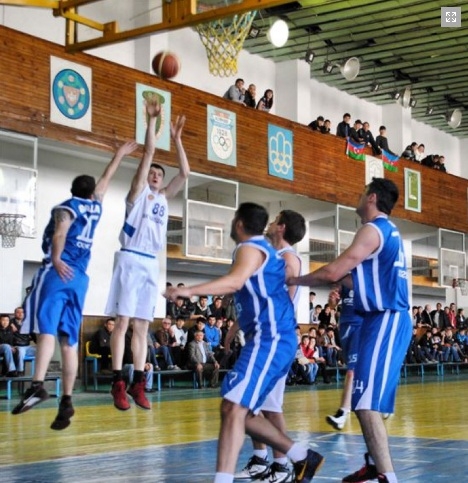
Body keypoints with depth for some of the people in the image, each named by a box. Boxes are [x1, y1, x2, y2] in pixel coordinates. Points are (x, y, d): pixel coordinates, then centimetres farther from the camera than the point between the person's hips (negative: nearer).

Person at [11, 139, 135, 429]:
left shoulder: (66, 207, 5)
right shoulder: (95, 206, 19)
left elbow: (60, 231, -17)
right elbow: (106, 178, 36)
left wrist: (56, 260, -15)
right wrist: (120, 155, 48)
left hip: (58, 272, -5)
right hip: (80, 278, 5)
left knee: (47, 329, -18)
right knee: (69, 340, 4)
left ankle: (38, 386, -35)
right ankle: (66, 400, -1)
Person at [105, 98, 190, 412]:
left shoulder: (163, 197, 19)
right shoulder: (138, 192, 4)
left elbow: (185, 173, 13)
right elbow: (148, 153, -5)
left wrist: (176, 138, 13)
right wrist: (152, 121, -6)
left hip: (151, 263, 6)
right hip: (130, 260, -6)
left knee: (142, 326, 5)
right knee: (123, 322, -7)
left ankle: (138, 383, 7)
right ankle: (118, 383, -9)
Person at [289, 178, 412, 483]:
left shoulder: (373, 229, -13)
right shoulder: (389, 231, 18)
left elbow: (334, 272, -16)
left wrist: (296, 280, -2)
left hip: (386, 321, -11)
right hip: (387, 319, 11)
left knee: (367, 403, -14)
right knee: (368, 400, 20)